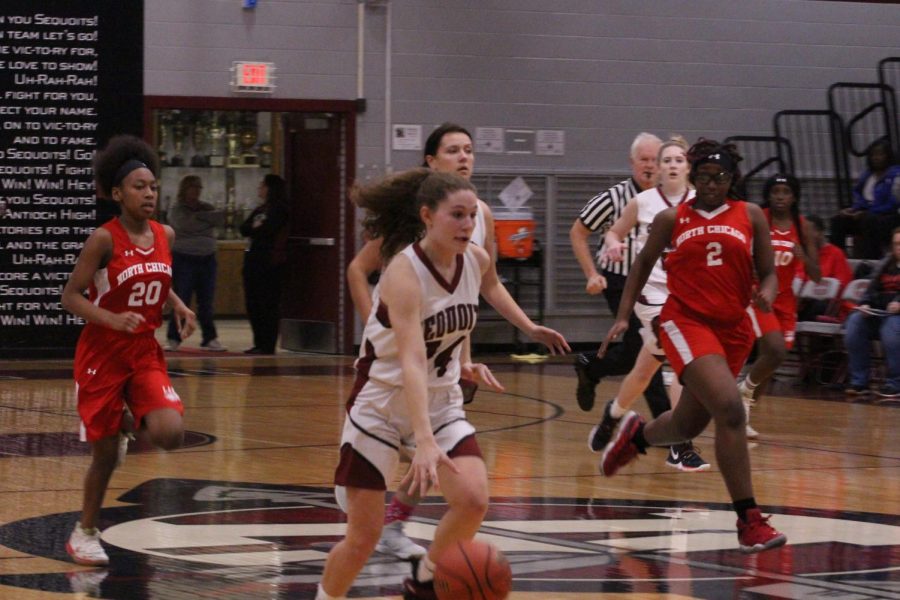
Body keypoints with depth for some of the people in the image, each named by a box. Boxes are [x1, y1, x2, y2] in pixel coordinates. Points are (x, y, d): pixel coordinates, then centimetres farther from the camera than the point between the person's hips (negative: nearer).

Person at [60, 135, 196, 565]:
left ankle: (129, 425, 18)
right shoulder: (104, 239, -16)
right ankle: (85, 533, 23)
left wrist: (179, 306, 2)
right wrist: (112, 319, -29)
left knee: (171, 433, -17)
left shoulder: (164, 235, 1)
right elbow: (71, 297, -15)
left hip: (145, 352, 4)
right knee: (105, 452, 2)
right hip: (102, 353, -4)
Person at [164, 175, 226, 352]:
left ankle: (210, 339, 10)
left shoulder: (207, 208, 12)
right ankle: (173, 339, -1)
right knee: (181, 301, -6)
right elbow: (186, 224, -19)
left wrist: (199, 216, -16)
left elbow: (219, 220, -5)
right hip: (183, 259, -4)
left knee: (206, 302, 6)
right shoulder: (176, 210, -1)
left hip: (207, 259, 4)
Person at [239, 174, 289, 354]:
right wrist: (255, 228, -6)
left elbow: (267, 229, -18)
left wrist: (256, 228, 1)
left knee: (267, 305, -8)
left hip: (270, 263, -8)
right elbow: (244, 229, 11)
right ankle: (259, 343, 13)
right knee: (252, 304, 7)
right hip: (254, 258, 8)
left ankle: (268, 345, -7)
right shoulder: (259, 210, 20)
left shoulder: (278, 209, -5)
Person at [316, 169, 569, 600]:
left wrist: (530, 329, 24)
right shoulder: (404, 272, -27)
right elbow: (412, 361, -39)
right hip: (380, 406, -5)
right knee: (364, 535, -3)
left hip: (441, 402, 5)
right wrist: (425, 442, -48)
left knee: (473, 501, -16)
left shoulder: (476, 260, -6)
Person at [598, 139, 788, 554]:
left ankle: (636, 435, 52)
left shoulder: (750, 216, 8)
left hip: (733, 328, 4)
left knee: (687, 426, 15)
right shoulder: (672, 219, 6)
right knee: (730, 408, -24)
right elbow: (643, 265, 18)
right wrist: (623, 316, 10)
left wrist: (767, 293, -14)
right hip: (686, 321, -4)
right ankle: (749, 520, -22)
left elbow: (768, 272, 9)